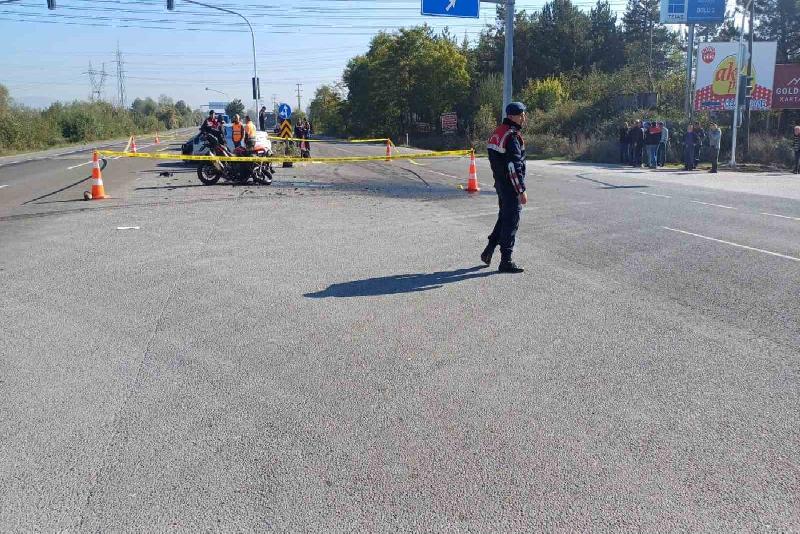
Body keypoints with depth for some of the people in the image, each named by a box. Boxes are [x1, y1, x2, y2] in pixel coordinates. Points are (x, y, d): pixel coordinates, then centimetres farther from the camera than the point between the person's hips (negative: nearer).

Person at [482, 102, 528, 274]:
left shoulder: (498, 132, 12)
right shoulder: (512, 137, -19)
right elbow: (514, 167, -23)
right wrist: (522, 190, -21)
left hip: (500, 183, 10)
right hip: (511, 186, -10)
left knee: (503, 218, 22)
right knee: (511, 222, -2)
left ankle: (488, 251, 25)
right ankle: (506, 262, 3)